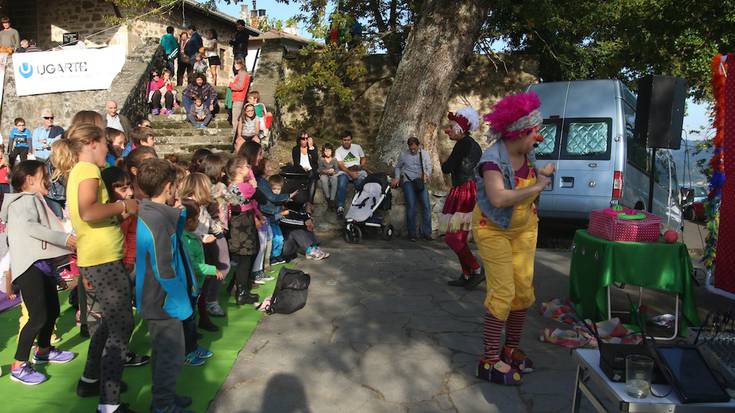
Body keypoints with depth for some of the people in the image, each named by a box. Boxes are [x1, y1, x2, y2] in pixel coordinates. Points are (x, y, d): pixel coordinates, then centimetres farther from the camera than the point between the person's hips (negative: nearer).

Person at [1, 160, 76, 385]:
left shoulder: (36, 200, 22)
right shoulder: (25, 200, -7)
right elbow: (29, 227, -23)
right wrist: (64, 238, -24)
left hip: (43, 263, 10)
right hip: (29, 265, -10)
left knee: (52, 310, 19)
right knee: (38, 316, -12)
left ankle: (44, 351, 38)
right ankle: (18, 366, -2)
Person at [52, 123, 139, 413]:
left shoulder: (78, 171, 16)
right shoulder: (88, 169, -13)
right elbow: (88, 212, -29)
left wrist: (119, 207, 10)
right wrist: (123, 206, -16)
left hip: (99, 259, 10)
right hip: (104, 260, -10)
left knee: (111, 322, 24)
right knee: (121, 327, -6)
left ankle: (91, 380, 37)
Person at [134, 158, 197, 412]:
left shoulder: (145, 212, 5)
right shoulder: (159, 219, -24)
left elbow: (172, 238, 17)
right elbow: (164, 271, -25)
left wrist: (180, 213, 9)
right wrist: (182, 301, -16)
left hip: (154, 298, 10)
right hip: (165, 301, -10)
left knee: (163, 352, 23)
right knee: (172, 356, 4)